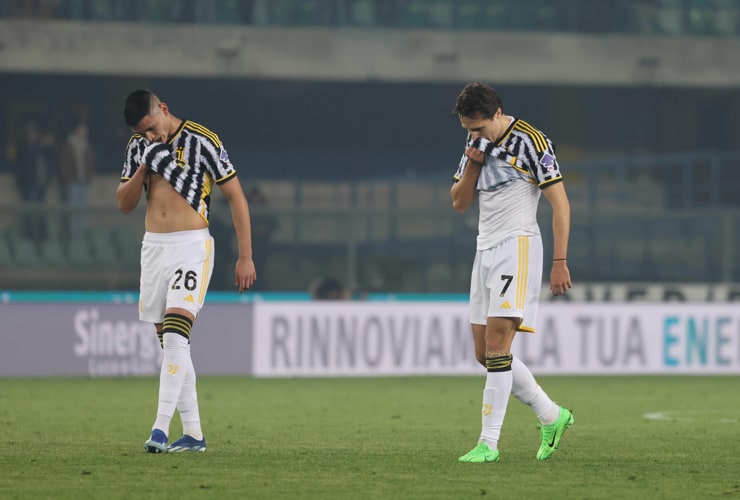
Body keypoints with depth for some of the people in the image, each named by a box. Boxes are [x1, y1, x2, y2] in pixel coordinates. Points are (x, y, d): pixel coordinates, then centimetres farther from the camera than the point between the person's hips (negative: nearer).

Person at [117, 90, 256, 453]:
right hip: (153, 246, 6)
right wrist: (144, 168, -8)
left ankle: (160, 429, -24)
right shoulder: (138, 147, 8)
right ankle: (193, 433, 10)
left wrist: (245, 257, -6)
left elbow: (236, 197, -4)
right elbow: (124, 204, 11)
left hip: (191, 246, -6)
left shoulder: (202, 142, -9)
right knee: (169, 343, 6)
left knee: (175, 336, -19)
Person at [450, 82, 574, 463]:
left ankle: (488, 443, -16)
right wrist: (474, 163, -3)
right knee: (485, 354, 6)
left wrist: (559, 262, -15)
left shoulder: (529, 141, -11)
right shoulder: (476, 143, 11)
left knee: (497, 344, -16)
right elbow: (459, 203, 14)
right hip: (485, 248, 8)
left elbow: (559, 202, -10)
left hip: (517, 245, -8)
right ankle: (551, 416, 20)